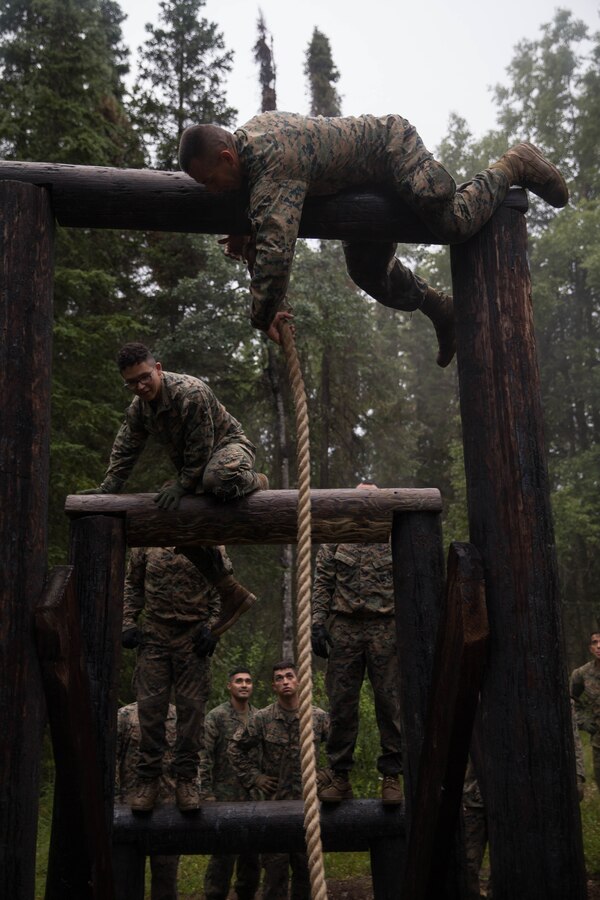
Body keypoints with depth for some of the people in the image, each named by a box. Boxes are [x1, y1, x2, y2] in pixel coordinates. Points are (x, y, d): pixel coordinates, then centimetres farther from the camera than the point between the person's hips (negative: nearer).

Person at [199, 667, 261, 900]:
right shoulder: (216, 717, -6)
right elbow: (203, 758, -10)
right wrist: (207, 795, -15)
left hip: (255, 799, 5)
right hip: (225, 799, -5)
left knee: (252, 856, 12)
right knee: (223, 856, -1)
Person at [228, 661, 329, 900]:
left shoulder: (319, 716, -3)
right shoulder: (262, 719, -4)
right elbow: (236, 748, 7)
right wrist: (253, 777, 1)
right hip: (275, 801, -1)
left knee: (306, 868, 12)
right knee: (275, 867, 5)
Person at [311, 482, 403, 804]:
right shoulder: (334, 542, 10)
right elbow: (321, 584, 7)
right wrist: (317, 623, -2)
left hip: (386, 629, 0)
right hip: (344, 629, 1)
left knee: (390, 702, 2)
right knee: (341, 702, 4)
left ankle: (392, 776, 13)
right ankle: (339, 775, 15)